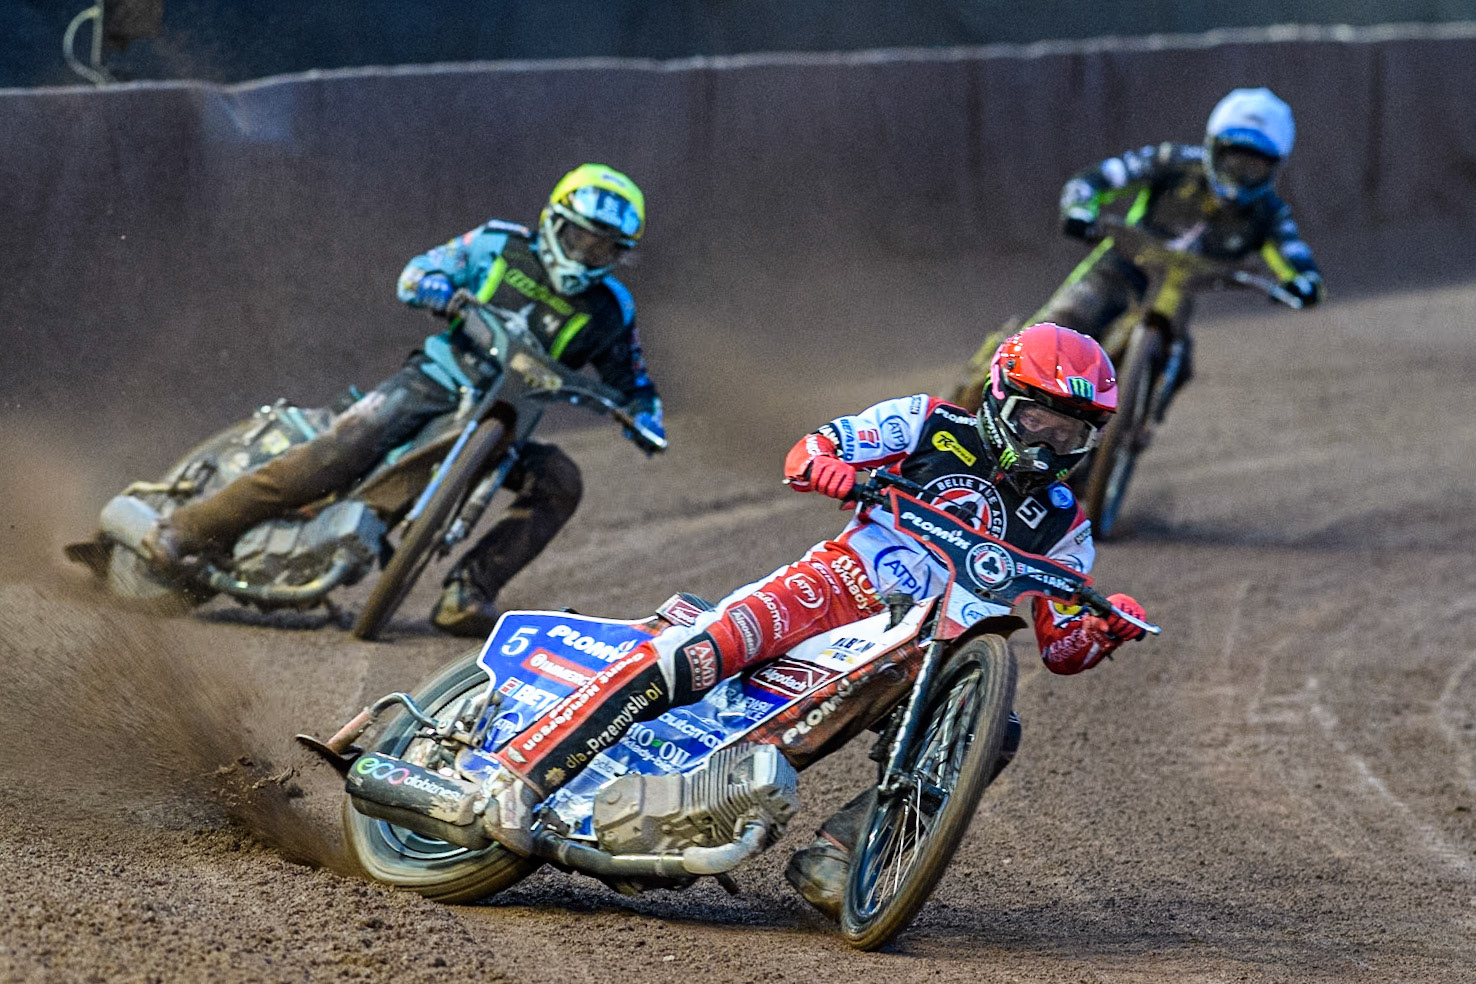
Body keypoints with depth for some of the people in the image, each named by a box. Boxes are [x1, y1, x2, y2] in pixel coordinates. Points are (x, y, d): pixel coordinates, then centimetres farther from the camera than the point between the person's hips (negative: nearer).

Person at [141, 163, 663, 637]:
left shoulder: (609, 309, 7)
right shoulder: (499, 245, 3)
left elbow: (632, 380, 17)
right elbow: (416, 273, 5)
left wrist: (645, 416, -5)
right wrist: (441, 291, -19)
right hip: (437, 380, -3)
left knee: (559, 482, -24)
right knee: (344, 448, -26)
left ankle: (466, 595, -27)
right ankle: (188, 528, -25)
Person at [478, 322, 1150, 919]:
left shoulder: (1064, 527, 11)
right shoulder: (933, 425, 4)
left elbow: (1063, 649, 11)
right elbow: (806, 454, 3)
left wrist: (1107, 630, -12)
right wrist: (838, 470, -21)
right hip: (841, 580, -4)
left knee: (994, 732, -23)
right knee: (705, 649, -30)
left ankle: (831, 855, -21)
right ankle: (524, 769, -31)